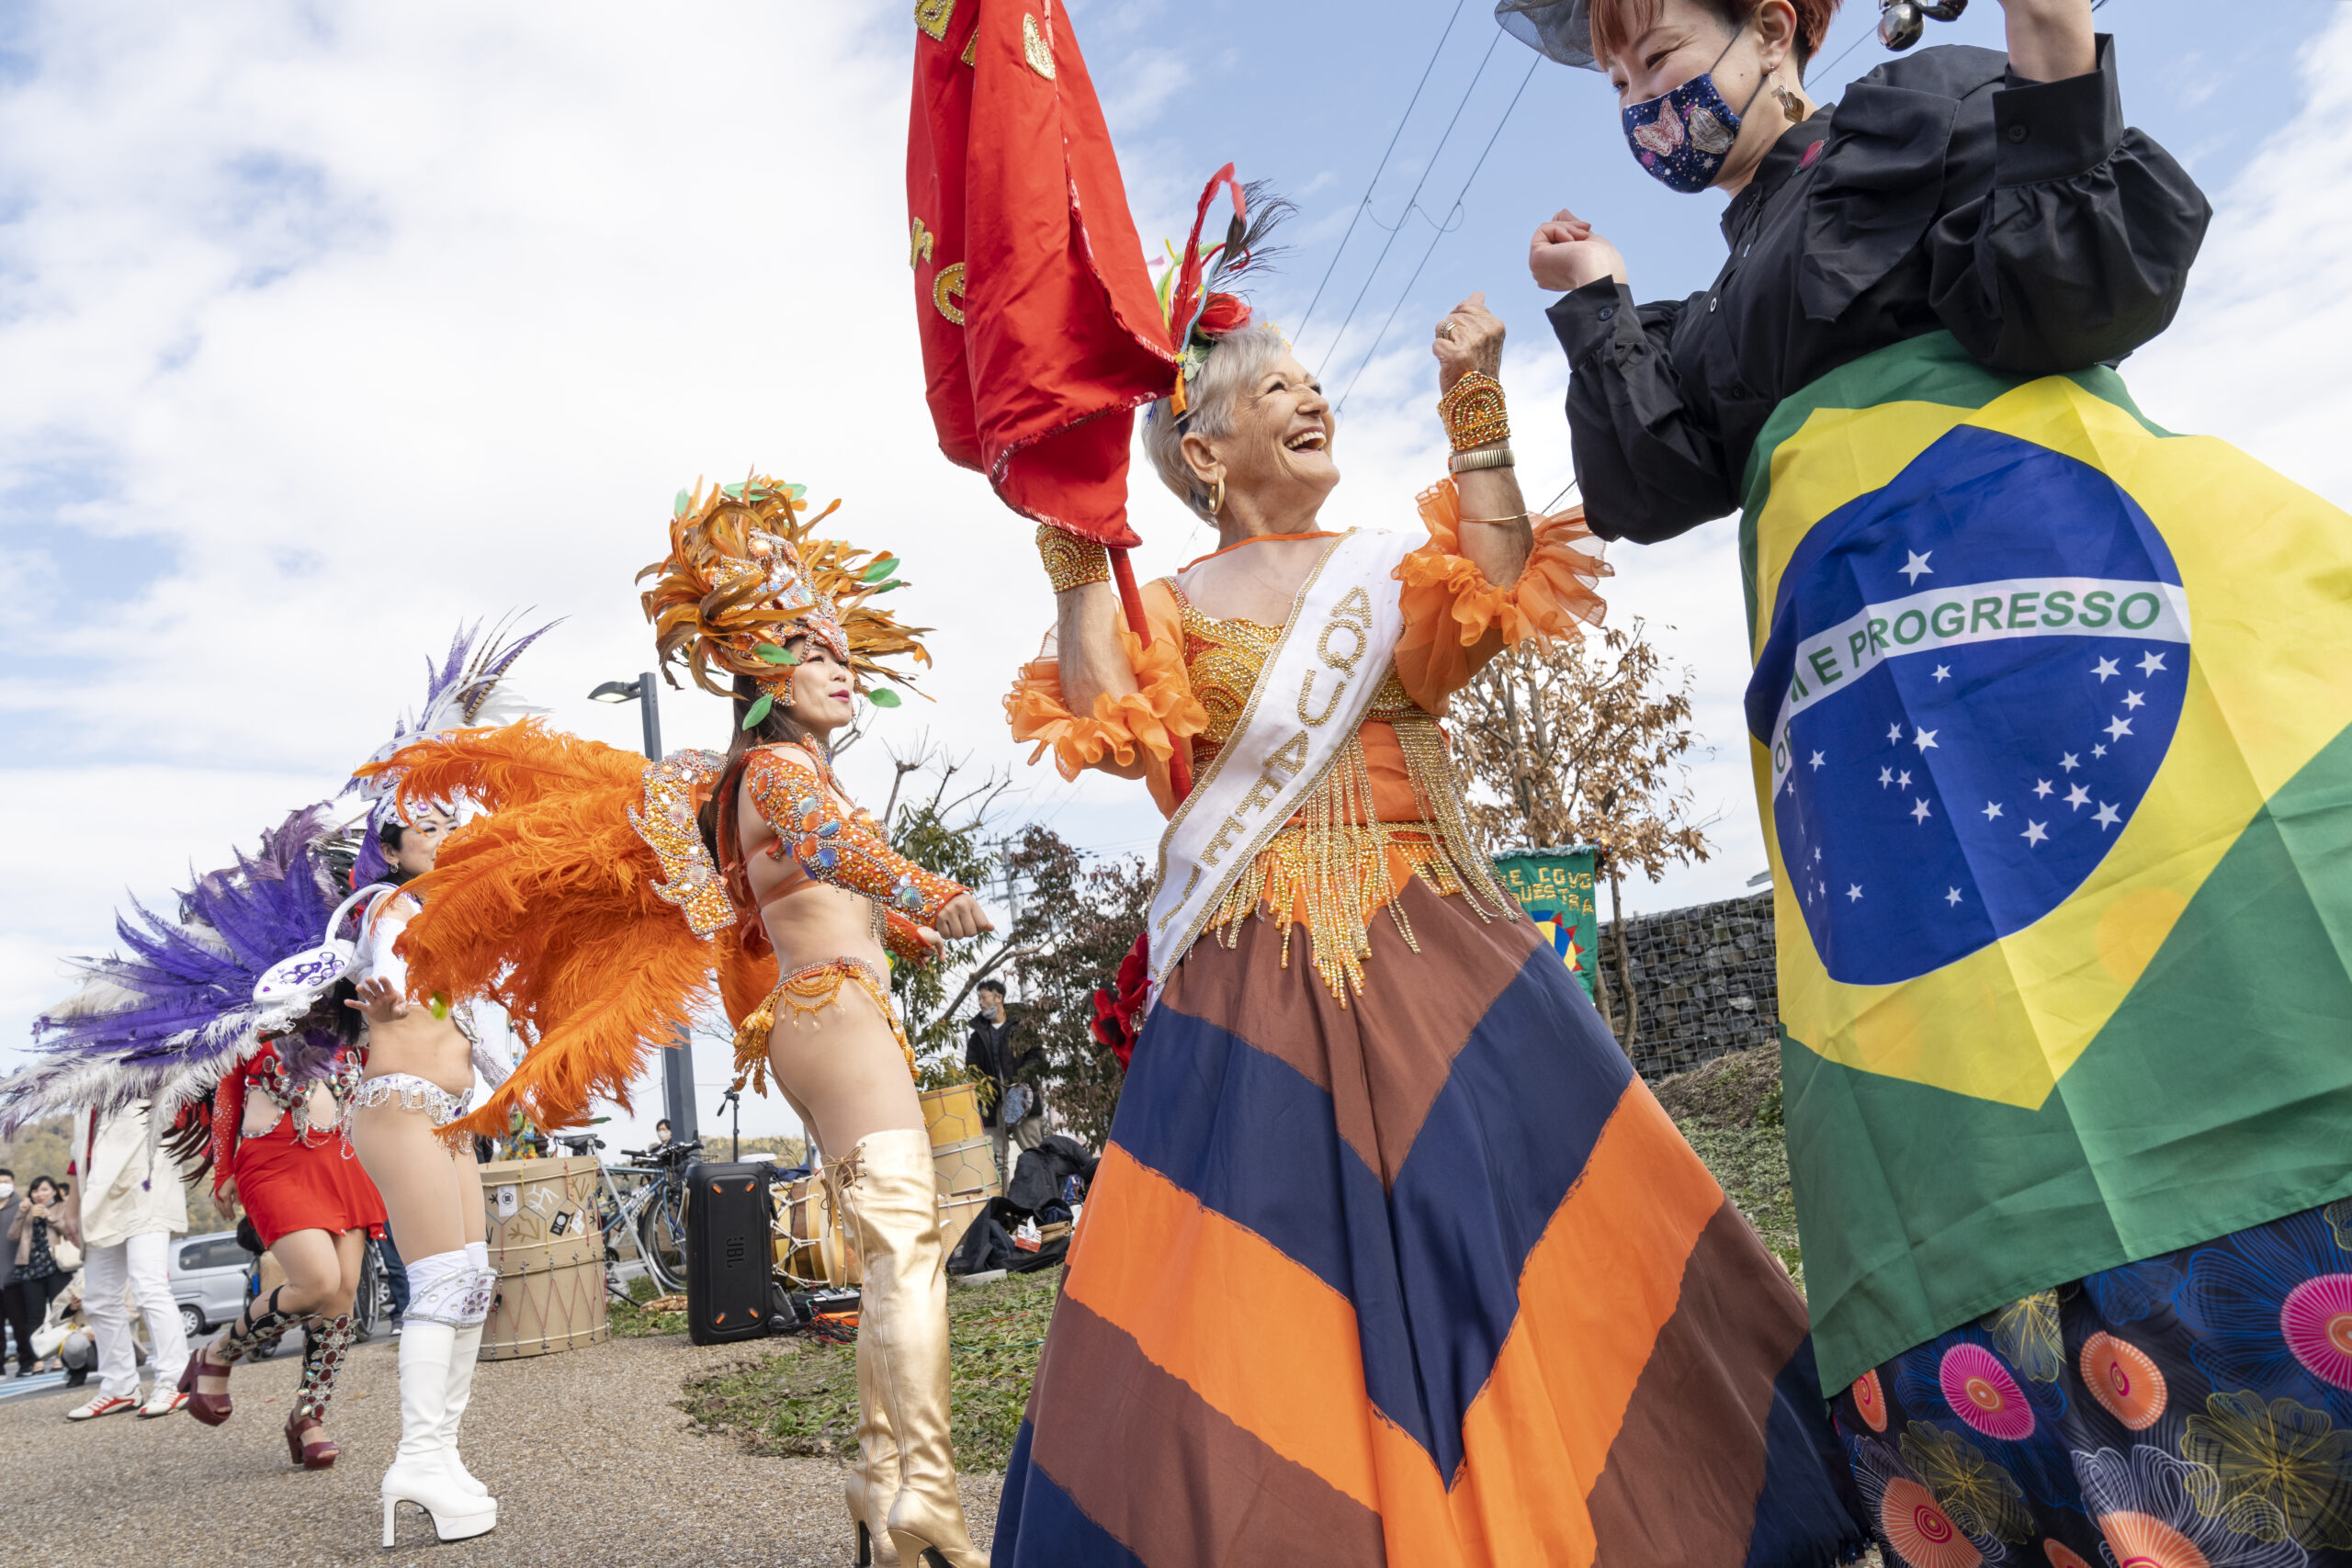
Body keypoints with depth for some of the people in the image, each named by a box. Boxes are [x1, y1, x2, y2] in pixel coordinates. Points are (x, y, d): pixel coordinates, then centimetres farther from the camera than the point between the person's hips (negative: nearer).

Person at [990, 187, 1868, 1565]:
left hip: (1445, 954, 2)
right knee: (1280, 1276, -2)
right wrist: (1078, 567, -11)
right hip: (1264, 985, -2)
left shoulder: (1395, 569, 13)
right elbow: (1106, 729, -8)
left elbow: (1495, 605, -8)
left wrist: (1475, 416, -11)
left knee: (1524, 1227, 3)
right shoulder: (1170, 609, 9)